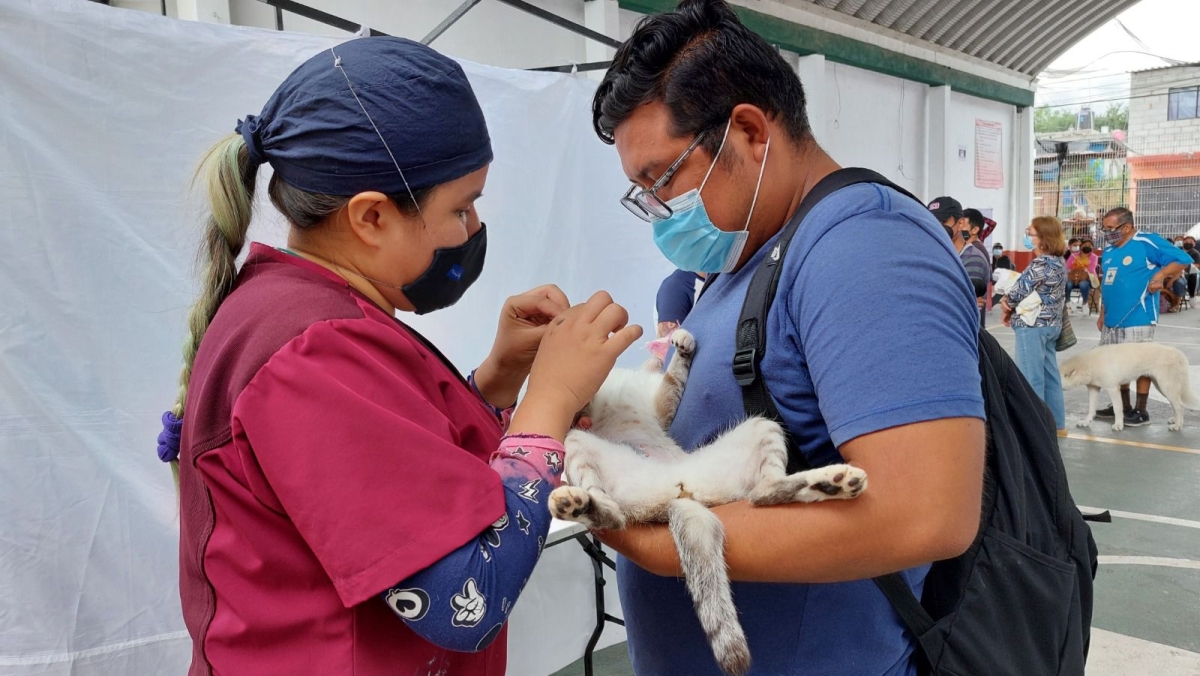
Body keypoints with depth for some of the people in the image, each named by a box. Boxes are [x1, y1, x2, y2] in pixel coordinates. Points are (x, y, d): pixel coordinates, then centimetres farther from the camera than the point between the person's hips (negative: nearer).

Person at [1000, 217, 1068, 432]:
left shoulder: (1040, 264, -19)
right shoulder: (1059, 263, 11)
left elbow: (1020, 290, -16)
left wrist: (1006, 307, 4)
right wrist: (1012, 304, 3)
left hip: (1033, 325, -10)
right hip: (1052, 324, 10)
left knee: (1031, 378, -3)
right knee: (1051, 375, 15)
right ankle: (1057, 423, 22)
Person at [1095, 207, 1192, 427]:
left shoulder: (1147, 242, -10)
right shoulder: (1108, 250, 13)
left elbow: (1182, 259, -10)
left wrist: (1160, 274, -23)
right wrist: (1102, 314, 18)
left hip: (1137, 320, -8)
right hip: (1112, 320, 8)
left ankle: (1141, 411, 8)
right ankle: (1123, 407, 26)